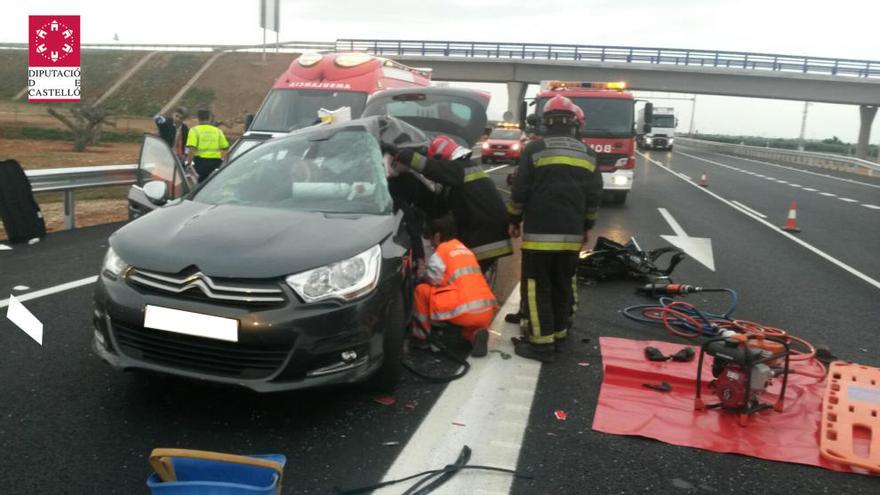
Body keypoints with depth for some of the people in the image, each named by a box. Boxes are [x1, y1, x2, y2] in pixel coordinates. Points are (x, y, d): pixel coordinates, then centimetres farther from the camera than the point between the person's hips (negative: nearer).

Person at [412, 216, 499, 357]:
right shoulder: (464, 249, 26)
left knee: (422, 290, 9)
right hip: (487, 312, 7)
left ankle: (421, 335, 12)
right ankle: (476, 334, 4)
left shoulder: (440, 252, 3)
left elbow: (433, 281, -1)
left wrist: (423, 276, 21)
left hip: (465, 312, -7)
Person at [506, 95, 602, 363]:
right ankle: (559, 331, 25)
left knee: (537, 285, -1)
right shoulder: (587, 154, 9)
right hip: (572, 232, 5)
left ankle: (542, 342, -1)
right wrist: (587, 227, 22)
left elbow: (520, 190, -5)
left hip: (540, 231, -5)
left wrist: (514, 220, 8)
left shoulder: (535, 149, -5)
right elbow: (594, 195, 11)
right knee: (564, 283, 16)